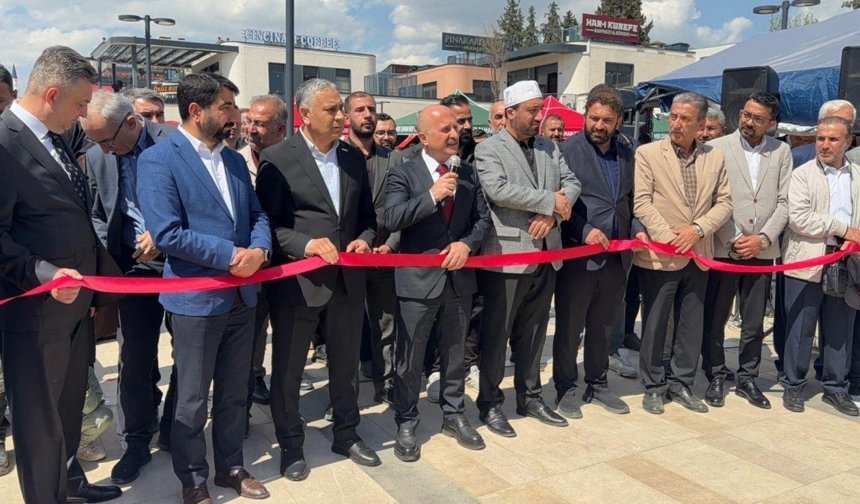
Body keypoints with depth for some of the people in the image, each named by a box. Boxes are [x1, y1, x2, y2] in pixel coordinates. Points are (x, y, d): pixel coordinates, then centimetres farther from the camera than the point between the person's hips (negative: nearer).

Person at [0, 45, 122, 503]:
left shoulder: (52, 139, 10)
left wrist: (102, 274, 15)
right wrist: (44, 273, -32)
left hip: (72, 302, 9)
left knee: (69, 404, 24)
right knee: (38, 417, 9)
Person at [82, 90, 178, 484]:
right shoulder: (97, 157, 3)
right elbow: (98, 215, 13)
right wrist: (107, 261, -1)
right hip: (134, 267, 3)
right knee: (135, 358, 4)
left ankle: (175, 432, 28)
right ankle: (135, 442, 20)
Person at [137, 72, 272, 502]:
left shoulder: (235, 160, 11)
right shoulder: (158, 160, -12)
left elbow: (257, 216, 10)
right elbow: (166, 233, -21)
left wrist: (259, 250, -12)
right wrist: (231, 254, -19)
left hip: (242, 296, 7)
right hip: (195, 300, -6)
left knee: (234, 393, 18)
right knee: (192, 400, 10)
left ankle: (231, 467, 36)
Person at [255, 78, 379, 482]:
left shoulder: (353, 157, 8)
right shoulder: (277, 159, -8)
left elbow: (367, 214, 14)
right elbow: (267, 222, -10)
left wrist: (365, 238, -5)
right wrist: (304, 245, -23)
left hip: (348, 279, 5)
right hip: (296, 280, -4)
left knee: (346, 364, 18)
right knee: (288, 369, 10)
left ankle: (346, 435, 38)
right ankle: (291, 445, 30)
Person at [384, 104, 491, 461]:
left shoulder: (468, 174, 8)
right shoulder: (404, 174, -5)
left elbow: (483, 218, 8)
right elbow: (391, 219, -17)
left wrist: (467, 243, -10)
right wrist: (431, 196, -23)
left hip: (460, 278, 4)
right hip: (418, 279, -4)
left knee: (455, 354, 17)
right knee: (410, 359, 6)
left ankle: (453, 416, 34)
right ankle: (406, 424, 22)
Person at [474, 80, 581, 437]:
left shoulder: (550, 148, 14)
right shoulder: (488, 150, -6)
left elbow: (571, 183, 6)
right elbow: (499, 189, -21)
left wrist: (551, 215, -12)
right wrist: (550, 201, -15)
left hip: (545, 255, 6)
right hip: (506, 256, -6)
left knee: (533, 332, 16)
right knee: (496, 333, 4)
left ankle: (530, 397, 30)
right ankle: (490, 403, 17)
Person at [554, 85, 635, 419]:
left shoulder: (627, 155, 11)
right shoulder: (567, 150, -5)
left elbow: (632, 200, 18)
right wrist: (584, 231, -17)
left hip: (616, 257, 5)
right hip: (577, 254, -5)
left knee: (603, 328, 17)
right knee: (569, 328, 7)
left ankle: (598, 384, 31)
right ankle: (565, 388, 21)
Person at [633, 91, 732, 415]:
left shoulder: (714, 158, 8)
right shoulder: (647, 154, -3)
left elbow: (724, 203, 6)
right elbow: (641, 202, -10)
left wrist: (698, 228, -11)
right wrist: (669, 238, -16)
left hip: (698, 256, 4)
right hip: (659, 256, -3)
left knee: (691, 324, 11)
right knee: (654, 324, 5)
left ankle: (681, 383, 26)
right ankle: (653, 386, 19)